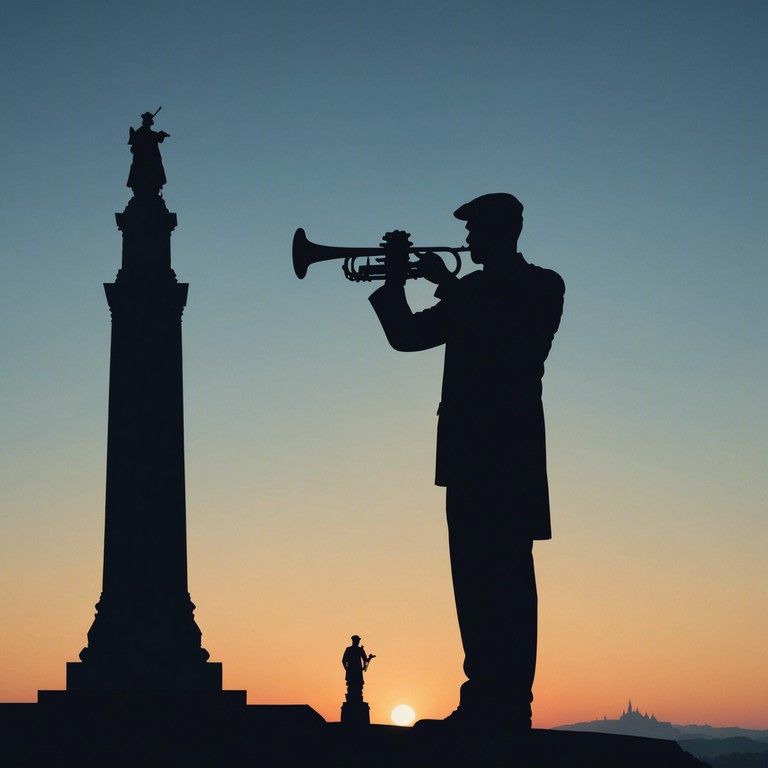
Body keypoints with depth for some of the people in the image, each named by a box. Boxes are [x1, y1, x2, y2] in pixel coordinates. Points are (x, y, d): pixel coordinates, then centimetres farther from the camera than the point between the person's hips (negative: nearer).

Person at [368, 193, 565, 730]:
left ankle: (511, 703, -14)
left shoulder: (542, 287, 3)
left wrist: (447, 285, -10)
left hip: (510, 448, -7)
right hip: (468, 449, 7)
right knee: (475, 573, 4)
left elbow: (506, 339, -15)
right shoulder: (473, 293, 22)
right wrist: (394, 280, 6)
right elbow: (407, 336, 20)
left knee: (506, 575, -11)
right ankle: (485, 697, 6)